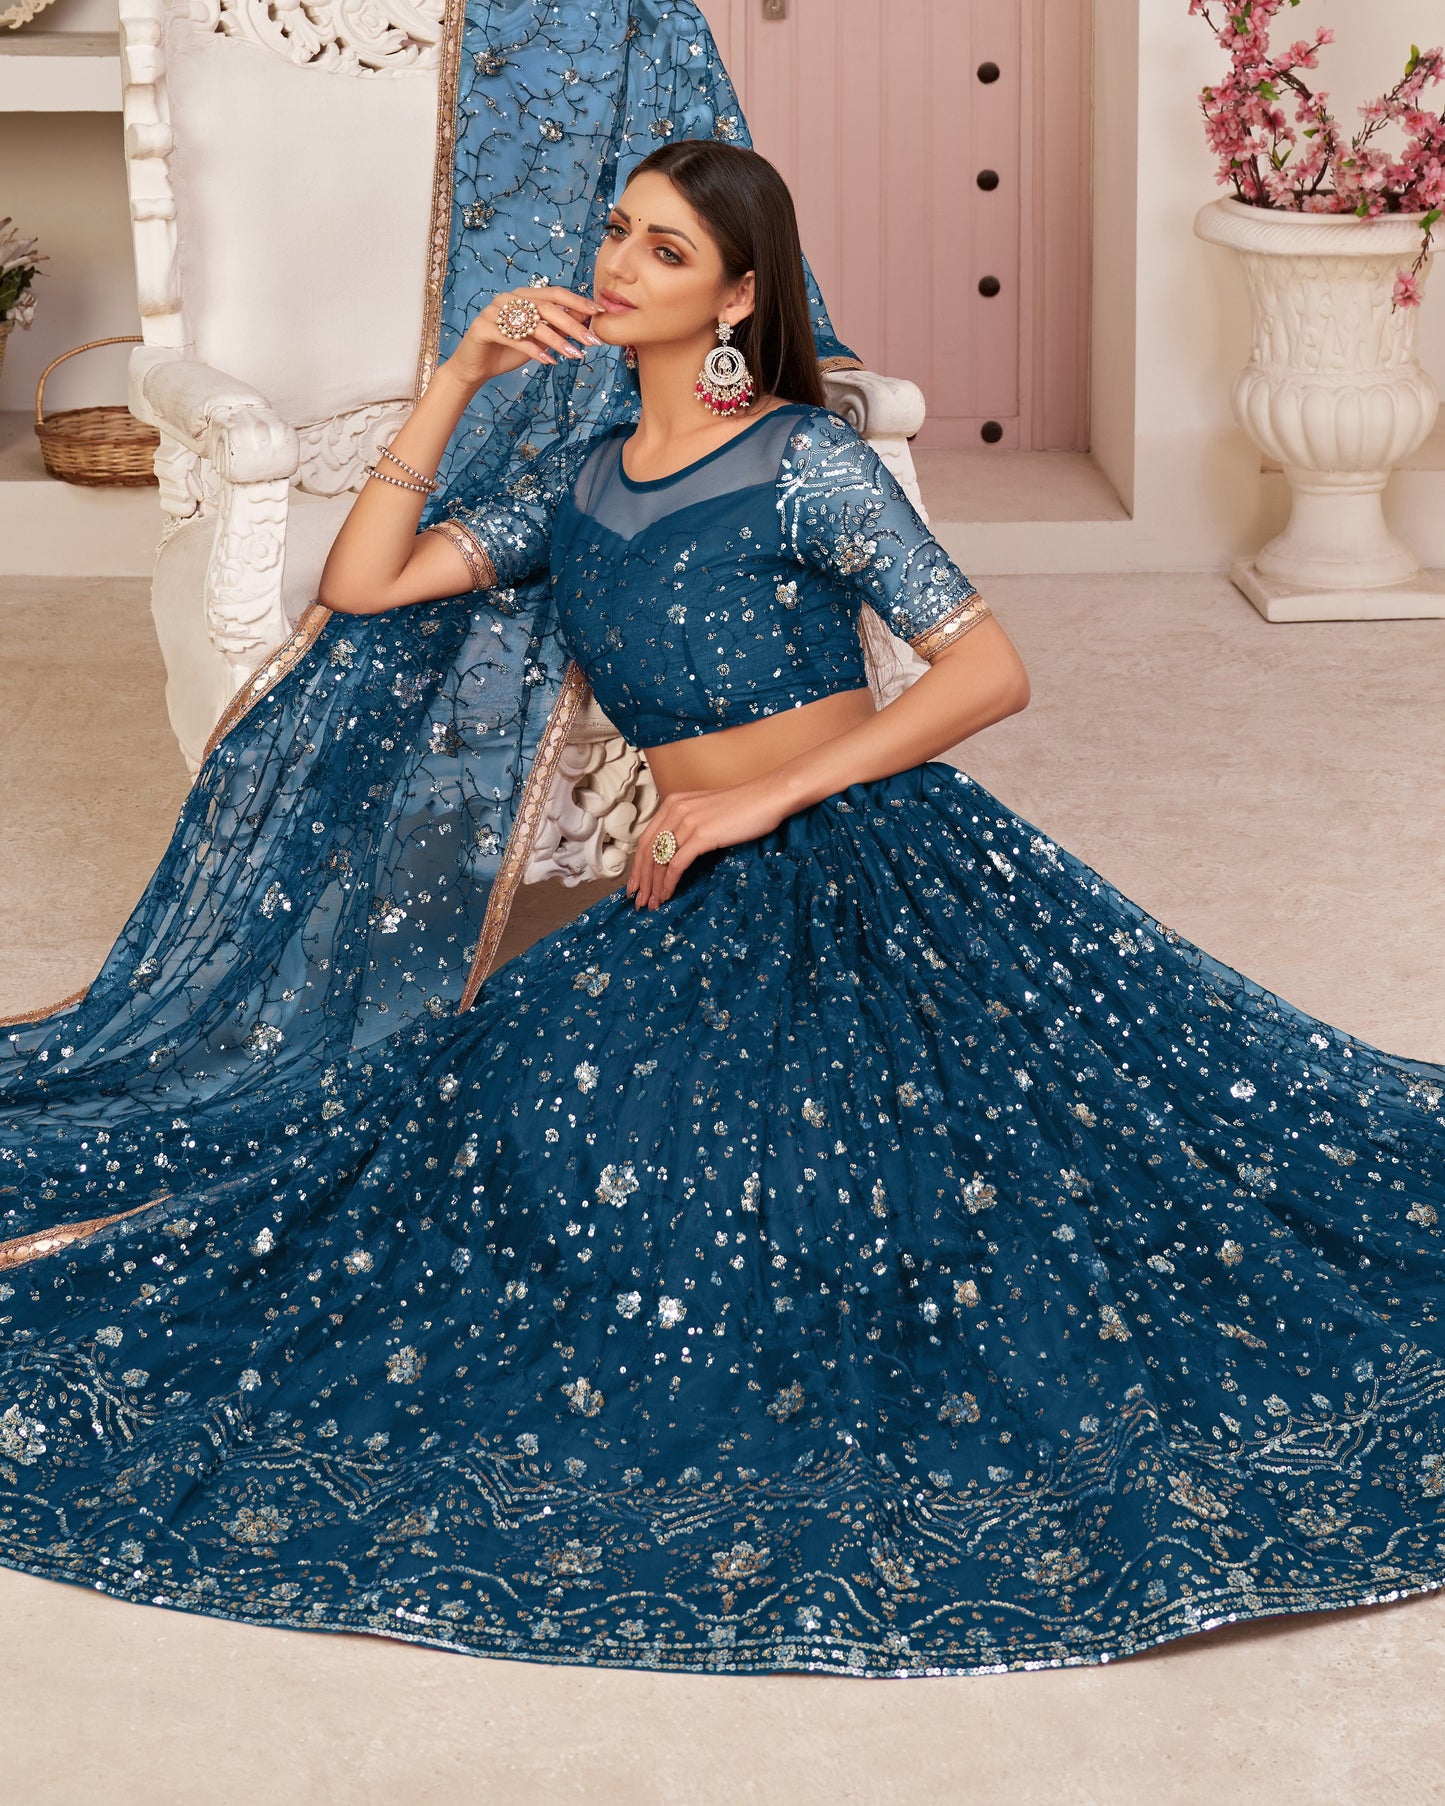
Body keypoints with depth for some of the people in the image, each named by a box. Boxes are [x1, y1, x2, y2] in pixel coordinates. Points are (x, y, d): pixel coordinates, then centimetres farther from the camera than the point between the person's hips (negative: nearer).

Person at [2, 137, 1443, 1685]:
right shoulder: (574, 485, 13)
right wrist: (459, 379, 2)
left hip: (879, 868, -5)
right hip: (702, 908, 6)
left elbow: (991, 671, -13)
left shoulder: (805, 460, -8)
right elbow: (361, 586, 8)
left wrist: (765, 798, -17)